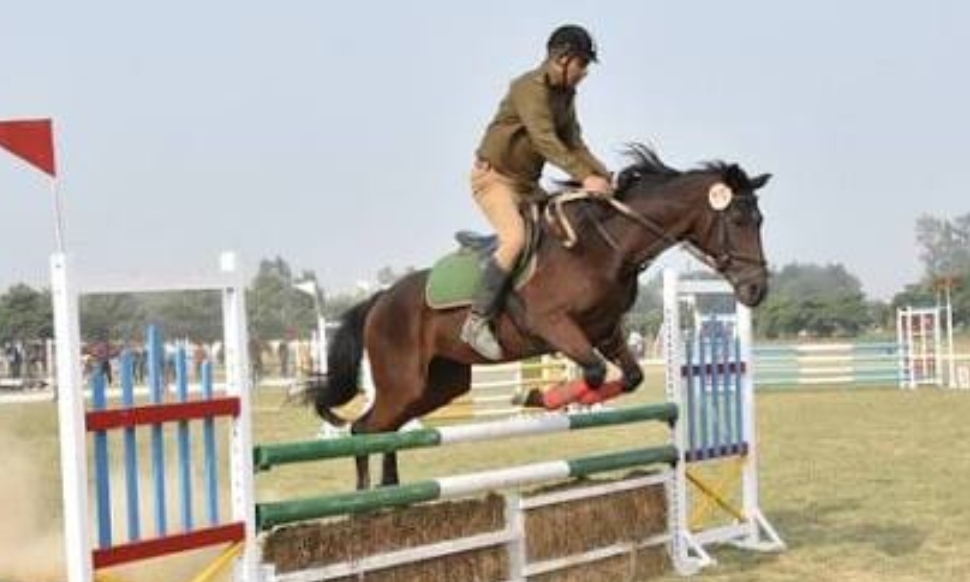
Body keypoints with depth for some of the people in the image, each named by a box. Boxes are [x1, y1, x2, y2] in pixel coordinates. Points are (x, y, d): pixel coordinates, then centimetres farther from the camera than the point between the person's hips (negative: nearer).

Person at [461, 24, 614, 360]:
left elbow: (573, 144, 8)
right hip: (493, 177, -9)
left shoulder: (566, 94, 9)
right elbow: (545, 140, -31)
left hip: (527, 182, 9)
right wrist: (584, 177, -39)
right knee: (515, 238, -29)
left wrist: (604, 175, -9)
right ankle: (477, 321, -22)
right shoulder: (530, 88, -19)